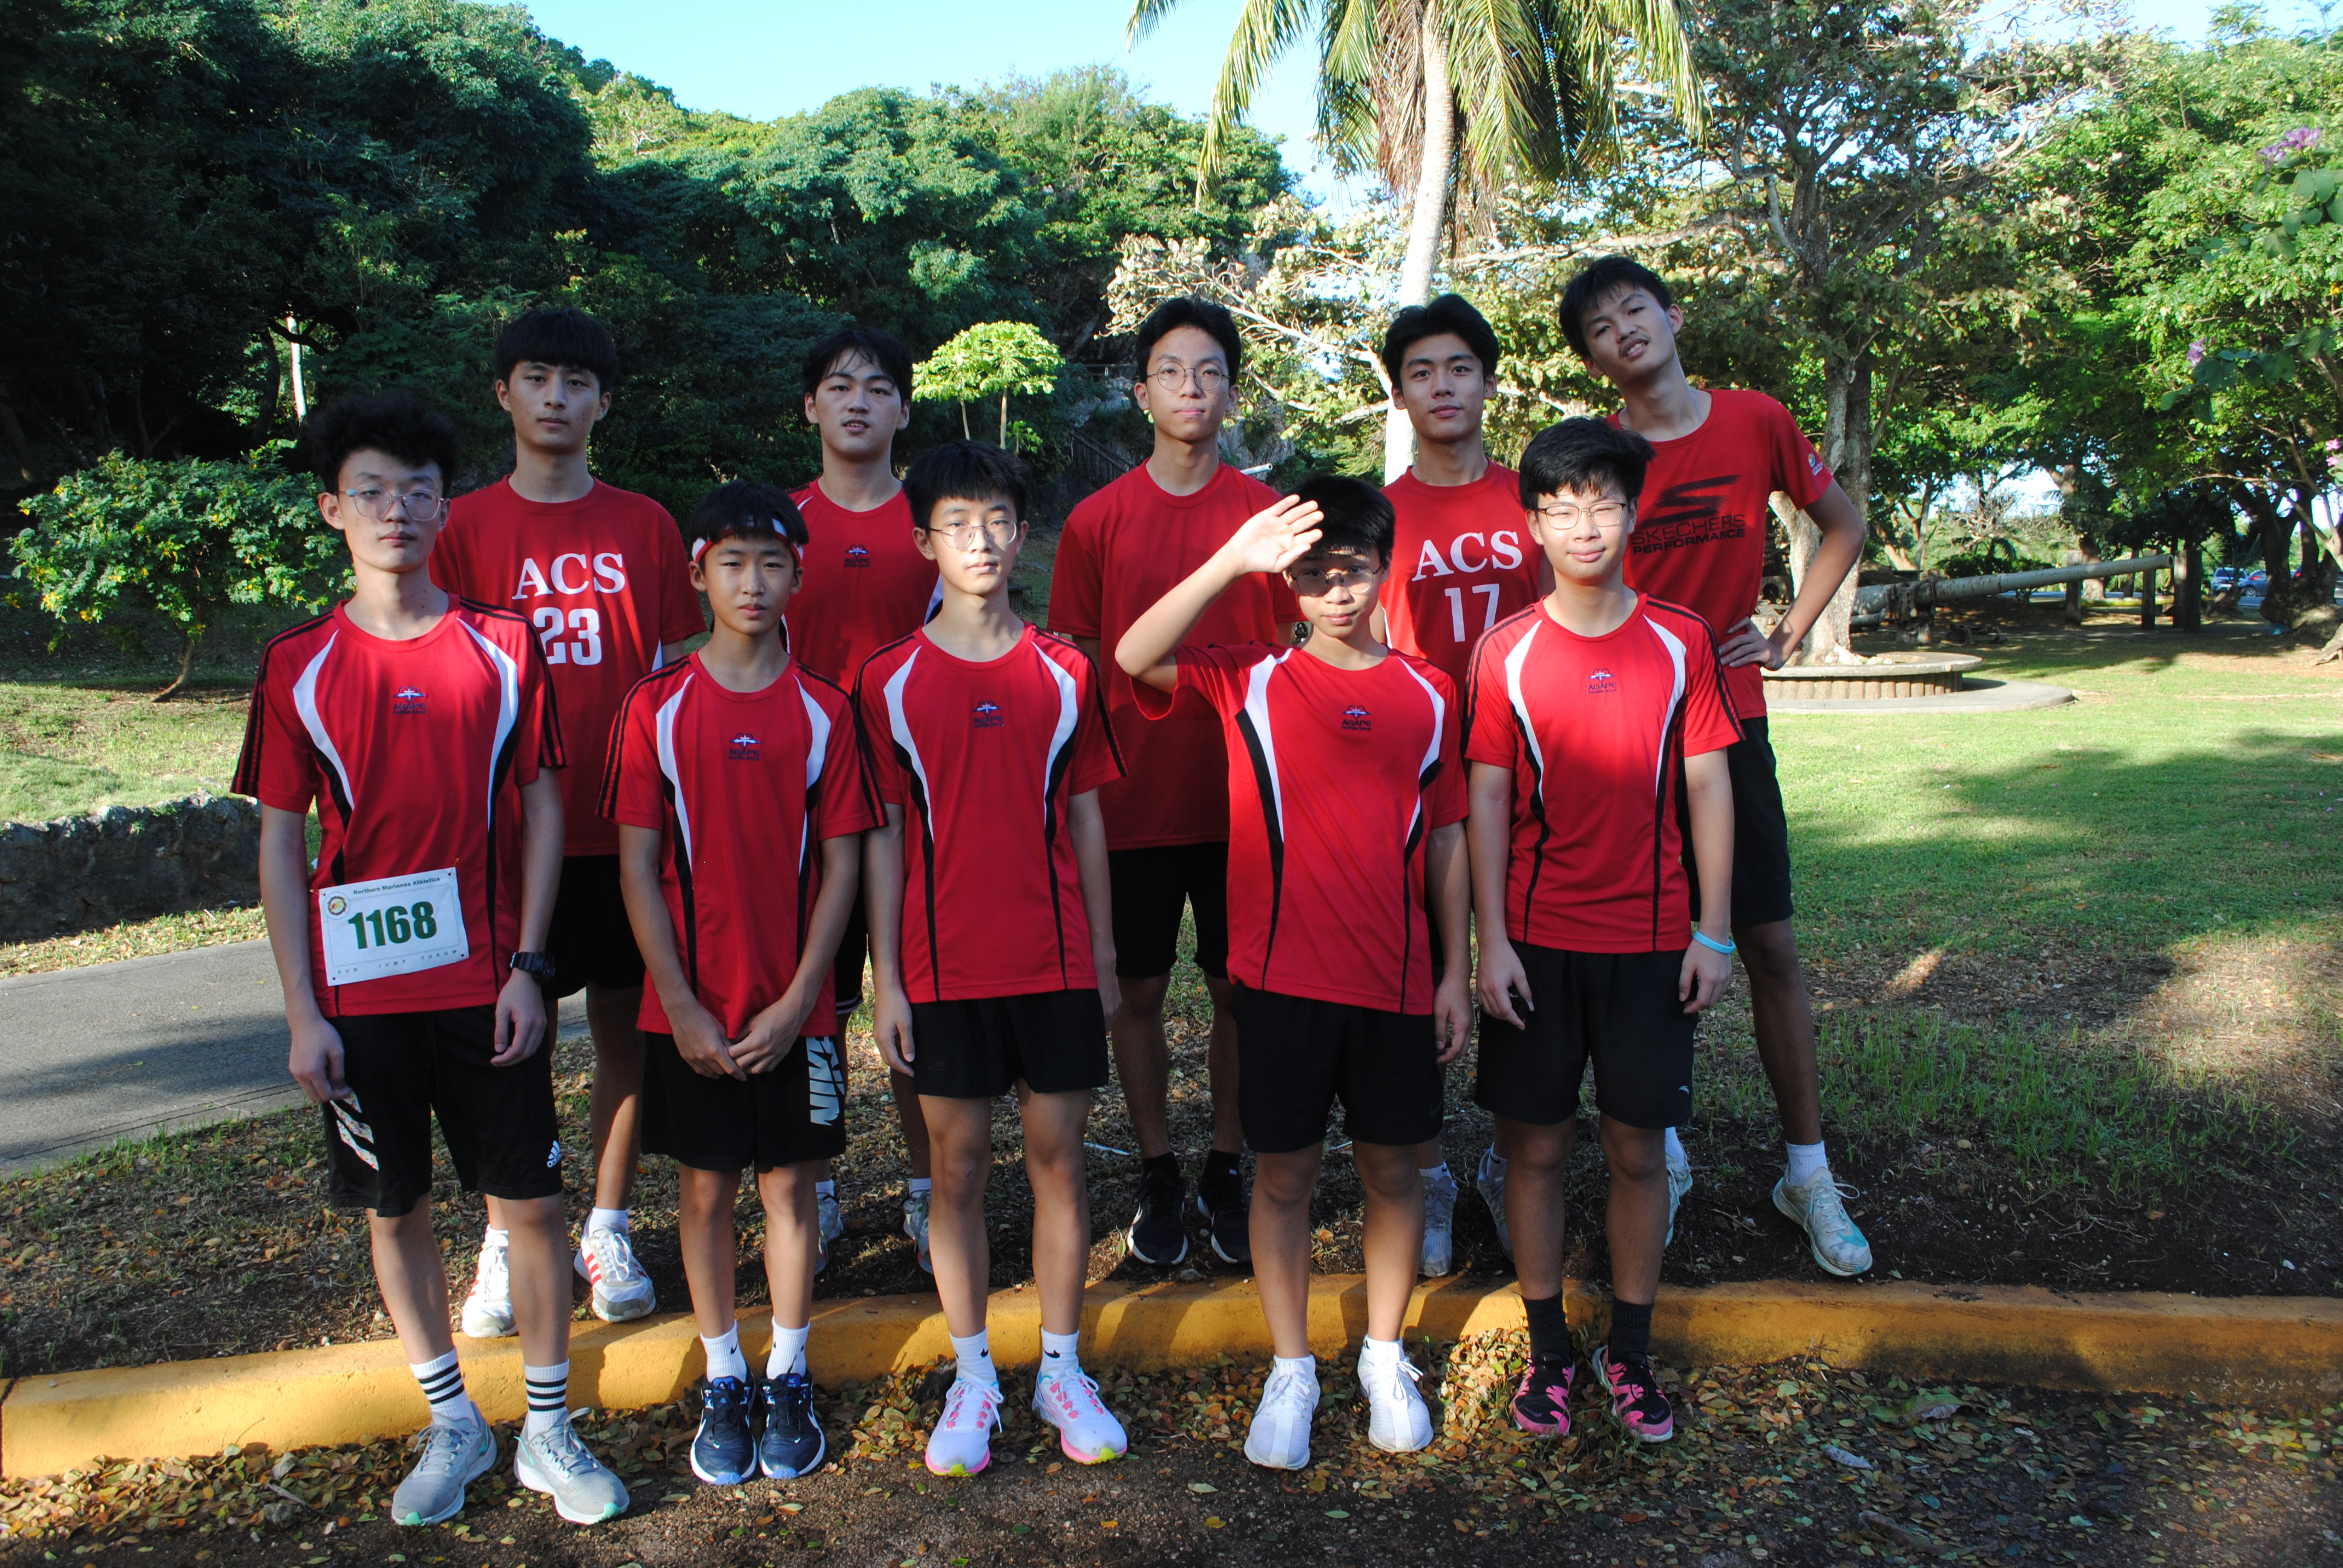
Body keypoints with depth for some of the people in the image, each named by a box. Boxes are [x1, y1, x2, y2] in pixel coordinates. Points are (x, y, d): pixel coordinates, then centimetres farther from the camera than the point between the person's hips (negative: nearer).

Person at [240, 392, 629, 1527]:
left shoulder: (504, 647, 1)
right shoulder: (299, 666, 1)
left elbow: (541, 812, 1)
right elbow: (281, 846, 2)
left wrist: (527, 968, -6)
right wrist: (303, 1011, -3)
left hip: (486, 983, 0)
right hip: (360, 993, 1)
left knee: (532, 1200, 5)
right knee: (394, 1208, 11)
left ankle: (549, 1430, 21)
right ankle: (452, 1425, 29)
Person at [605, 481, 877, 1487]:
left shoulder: (824, 712, -2)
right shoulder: (658, 707, -3)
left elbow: (840, 865, -2)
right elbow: (637, 867, -3)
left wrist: (797, 1001, -9)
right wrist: (681, 1005, -9)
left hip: (793, 1009, 0)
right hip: (690, 1009, 0)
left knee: (790, 1182, 9)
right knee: (705, 1187, 10)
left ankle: (789, 1380, 24)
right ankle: (723, 1383, 26)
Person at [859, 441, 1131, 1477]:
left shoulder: (1065, 674, 4)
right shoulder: (889, 681, 0)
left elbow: (1085, 819, 8)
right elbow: (881, 836, 0)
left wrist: (1104, 957, 6)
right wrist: (885, 979, -3)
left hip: (1055, 960, 1)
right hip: (943, 964, -1)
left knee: (1059, 1157, 7)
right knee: (959, 1166, 8)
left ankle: (1062, 1370, 22)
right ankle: (973, 1379, 23)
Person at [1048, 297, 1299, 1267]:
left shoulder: (1268, 515, 2)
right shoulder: (1098, 521, 1)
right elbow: (1075, 669, 4)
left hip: (1243, 798, 0)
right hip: (1135, 800, 0)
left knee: (1239, 989, 9)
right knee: (1140, 992, 8)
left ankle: (1226, 1170, 26)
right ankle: (1158, 1177, 25)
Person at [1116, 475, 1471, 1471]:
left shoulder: (1426, 694, 5)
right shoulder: (1250, 681, -1)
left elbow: (1446, 838, 9)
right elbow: (1133, 658, -18)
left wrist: (1456, 971, 6)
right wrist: (1232, 561, -27)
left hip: (1396, 979, 2)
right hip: (1282, 976, -2)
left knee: (1391, 1168, 12)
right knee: (1283, 1173, 8)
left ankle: (1385, 1358, 32)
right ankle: (1291, 1371, 25)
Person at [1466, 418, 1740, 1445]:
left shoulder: (1681, 643, 1)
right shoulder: (1505, 654, -1)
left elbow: (1707, 786, 3)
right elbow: (1487, 799, -1)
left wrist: (1714, 931, -1)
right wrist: (1490, 939, -6)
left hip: (1651, 938, 1)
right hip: (1537, 937, 0)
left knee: (1638, 1149, 8)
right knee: (1537, 1145, 6)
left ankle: (1630, 1352, 23)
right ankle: (1547, 1349, 22)